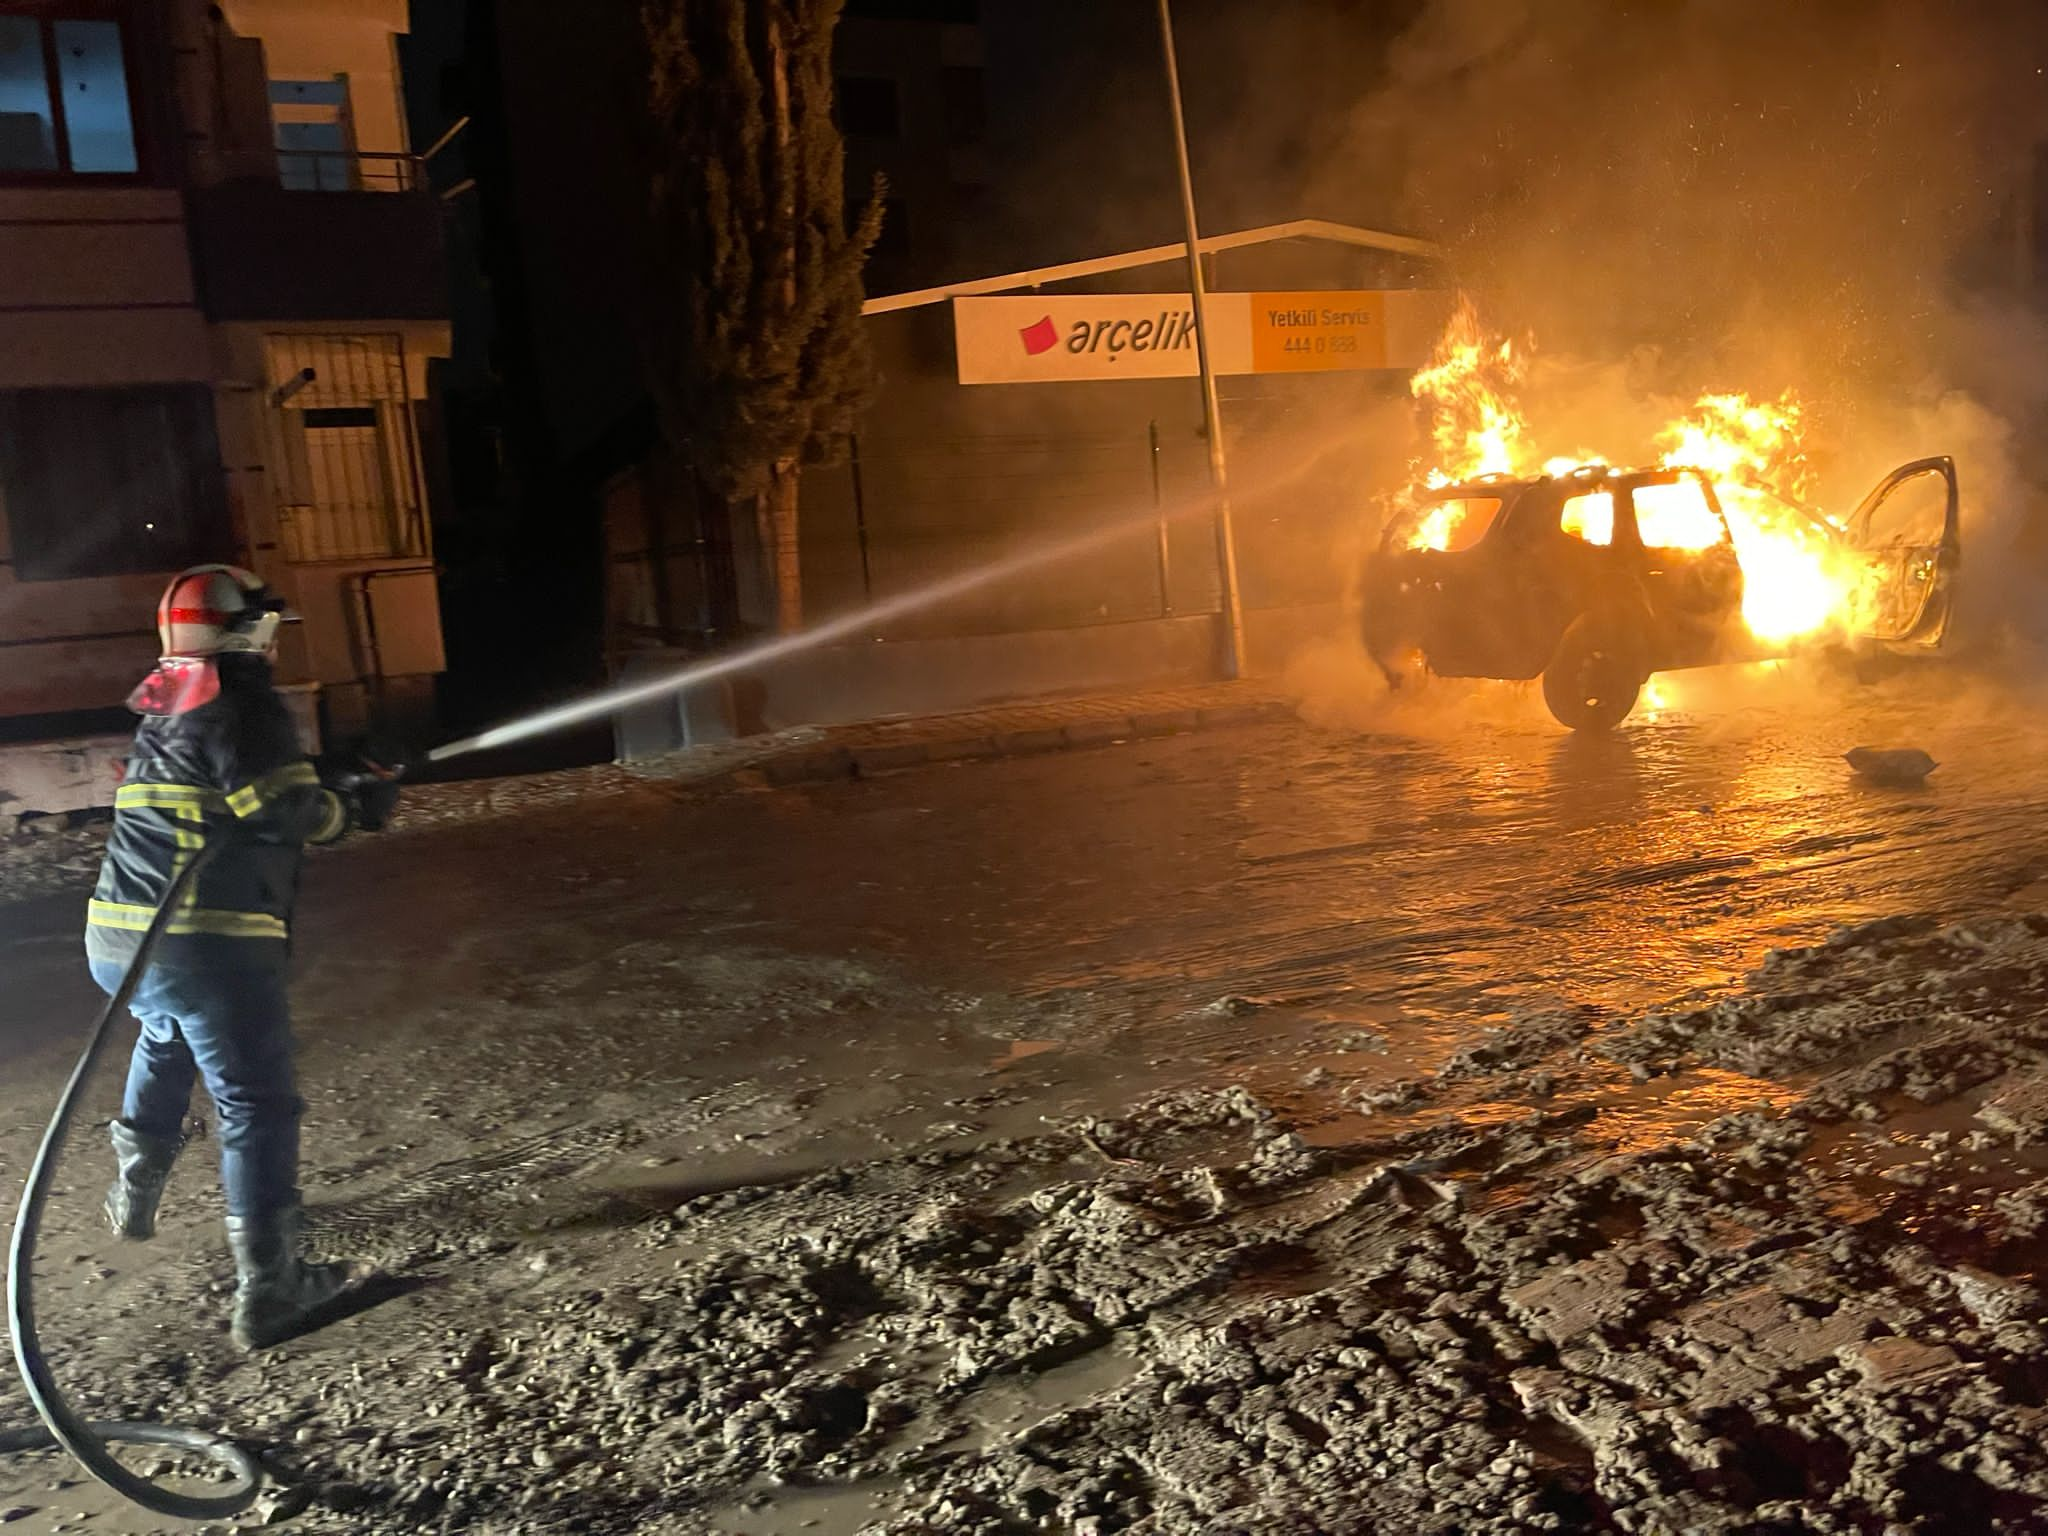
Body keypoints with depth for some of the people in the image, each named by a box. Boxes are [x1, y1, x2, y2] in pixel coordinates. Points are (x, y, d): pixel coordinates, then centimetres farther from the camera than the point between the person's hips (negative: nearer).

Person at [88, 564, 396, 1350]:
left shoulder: (166, 705, 17)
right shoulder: (239, 702, -8)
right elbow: (288, 814, -15)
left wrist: (337, 783, 18)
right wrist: (351, 806, 4)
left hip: (120, 939, 9)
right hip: (209, 942, -9)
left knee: (166, 1041, 37)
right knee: (257, 1107, -5)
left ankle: (133, 1192, 46)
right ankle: (268, 1290, -5)